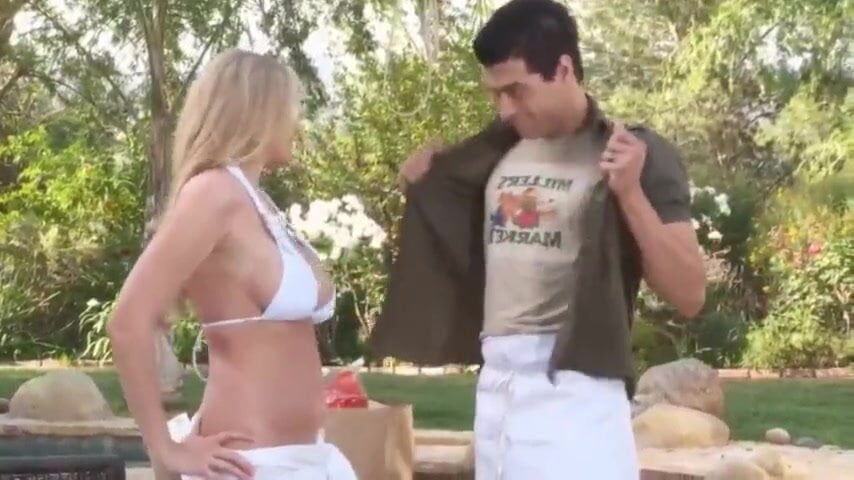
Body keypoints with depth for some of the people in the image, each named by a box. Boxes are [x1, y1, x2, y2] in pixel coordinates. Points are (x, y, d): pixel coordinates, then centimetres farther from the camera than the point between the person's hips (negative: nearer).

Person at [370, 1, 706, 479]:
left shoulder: (639, 153, -4)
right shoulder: (499, 150, 11)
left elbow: (690, 294, -8)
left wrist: (631, 192, -19)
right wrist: (422, 171, 9)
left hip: (575, 390, -6)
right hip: (496, 387, 6)